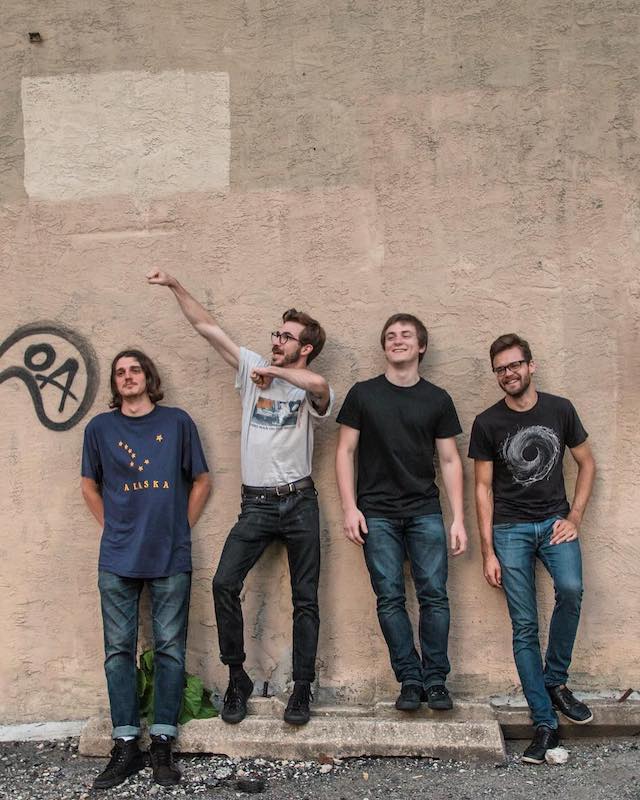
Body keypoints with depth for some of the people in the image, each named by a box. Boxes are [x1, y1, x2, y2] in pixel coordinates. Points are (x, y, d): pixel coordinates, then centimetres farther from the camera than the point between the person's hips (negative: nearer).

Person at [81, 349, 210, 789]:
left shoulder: (177, 422, 3)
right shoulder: (99, 427, 6)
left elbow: (202, 480, 8)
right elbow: (90, 486, 16)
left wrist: (180, 528, 5)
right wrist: (115, 527, 8)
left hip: (171, 557, -1)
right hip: (118, 558, 2)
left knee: (169, 648, 2)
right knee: (119, 649, 5)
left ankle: (162, 744, 13)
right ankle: (126, 744, 17)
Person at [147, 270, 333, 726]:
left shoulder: (311, 390, -5)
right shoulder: (254, 368, 6)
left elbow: (318, 384, -32)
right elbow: (207, 326, 6)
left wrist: (272, 370, -18)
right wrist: (174, 286, 3)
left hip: (299, 503, -2)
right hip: (256, 503, 3)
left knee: (306, 599, 3)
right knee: (225, 584, -9)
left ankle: (302, 690, 16)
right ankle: (237, 679, 8)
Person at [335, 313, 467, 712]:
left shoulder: (437, 399, 7)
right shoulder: (363, 394, 5)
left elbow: (450, 461, 7)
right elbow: (345, 451, 5)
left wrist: (459, 519, 1)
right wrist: (350, 508, -4)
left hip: (425, 511, 1)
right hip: (377, 513, 0)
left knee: (435, 594, -2)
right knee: (390, 598, 0)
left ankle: (436, 680, 11)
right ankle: (410, 680, 11)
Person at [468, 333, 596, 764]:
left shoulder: (559, 409, 3)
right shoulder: (488, 423, -1)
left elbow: (587, 463, 11)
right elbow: (484, 488, 1)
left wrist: (574, 518, -1)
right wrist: (488, 552, -2)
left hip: (555, 521, 1)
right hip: (510, 529, -1)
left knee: (571, 590, -26)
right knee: (525, 627, -2)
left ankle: (555, 681, -2)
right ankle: (545, 724, 7)